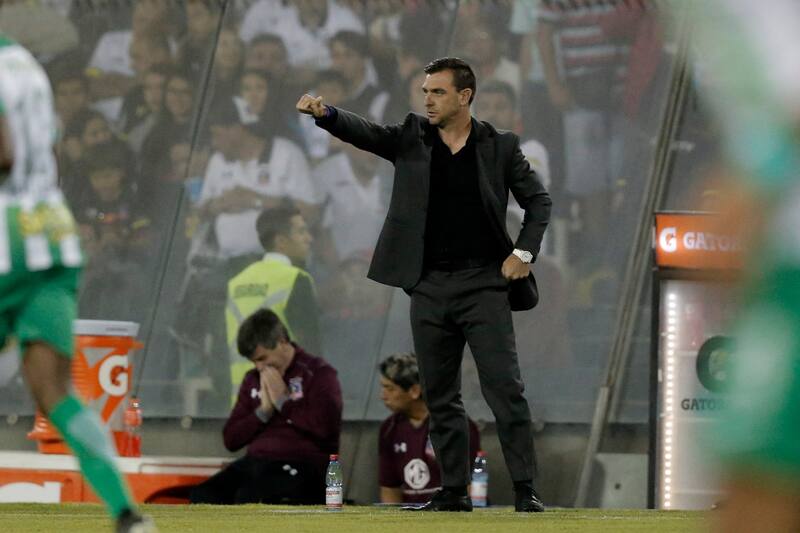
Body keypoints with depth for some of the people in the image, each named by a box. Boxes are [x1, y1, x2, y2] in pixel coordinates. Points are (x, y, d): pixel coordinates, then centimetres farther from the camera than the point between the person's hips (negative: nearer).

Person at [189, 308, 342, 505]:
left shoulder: (318, 373, -3)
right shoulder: (253, 380, 17)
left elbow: (326, 425, -21)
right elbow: (231, 438, 13)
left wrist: (283, 401, -11)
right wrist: (264, 410, -2)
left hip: (301, 466, -6)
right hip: (256, 463, 7)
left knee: (249, 499, -35)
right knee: (203, 496, -20)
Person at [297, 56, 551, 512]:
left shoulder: (500, 147, 3)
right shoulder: (412, 139, 7)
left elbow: (539, 201, 8)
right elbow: (365, 133, -8)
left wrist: (524, 252, -5)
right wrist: (325, 113, -27)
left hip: (484, 285, -3)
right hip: (430, 287, 3)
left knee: (505, 389, -9)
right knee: (441, 397, 7)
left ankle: (525, 489, -7)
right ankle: (454, 491, 15)